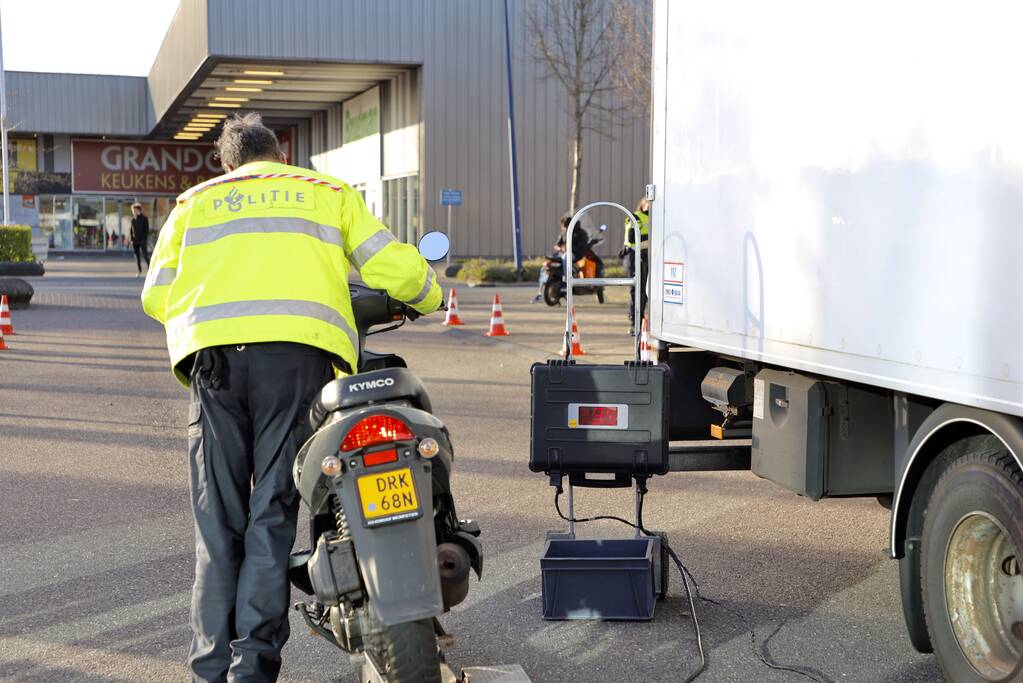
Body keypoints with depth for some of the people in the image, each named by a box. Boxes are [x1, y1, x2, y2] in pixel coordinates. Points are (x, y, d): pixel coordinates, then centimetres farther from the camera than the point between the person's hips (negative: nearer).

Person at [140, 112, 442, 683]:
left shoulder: (197, 201, 25)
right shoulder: (328, 192, 23)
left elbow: (157, 295, 14)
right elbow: (393, 266, 13)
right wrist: (430, 297, 34)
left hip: (214, 355, 1)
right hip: (299, 352, -1)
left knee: (219, 518, 7)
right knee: (273, 513, 0)